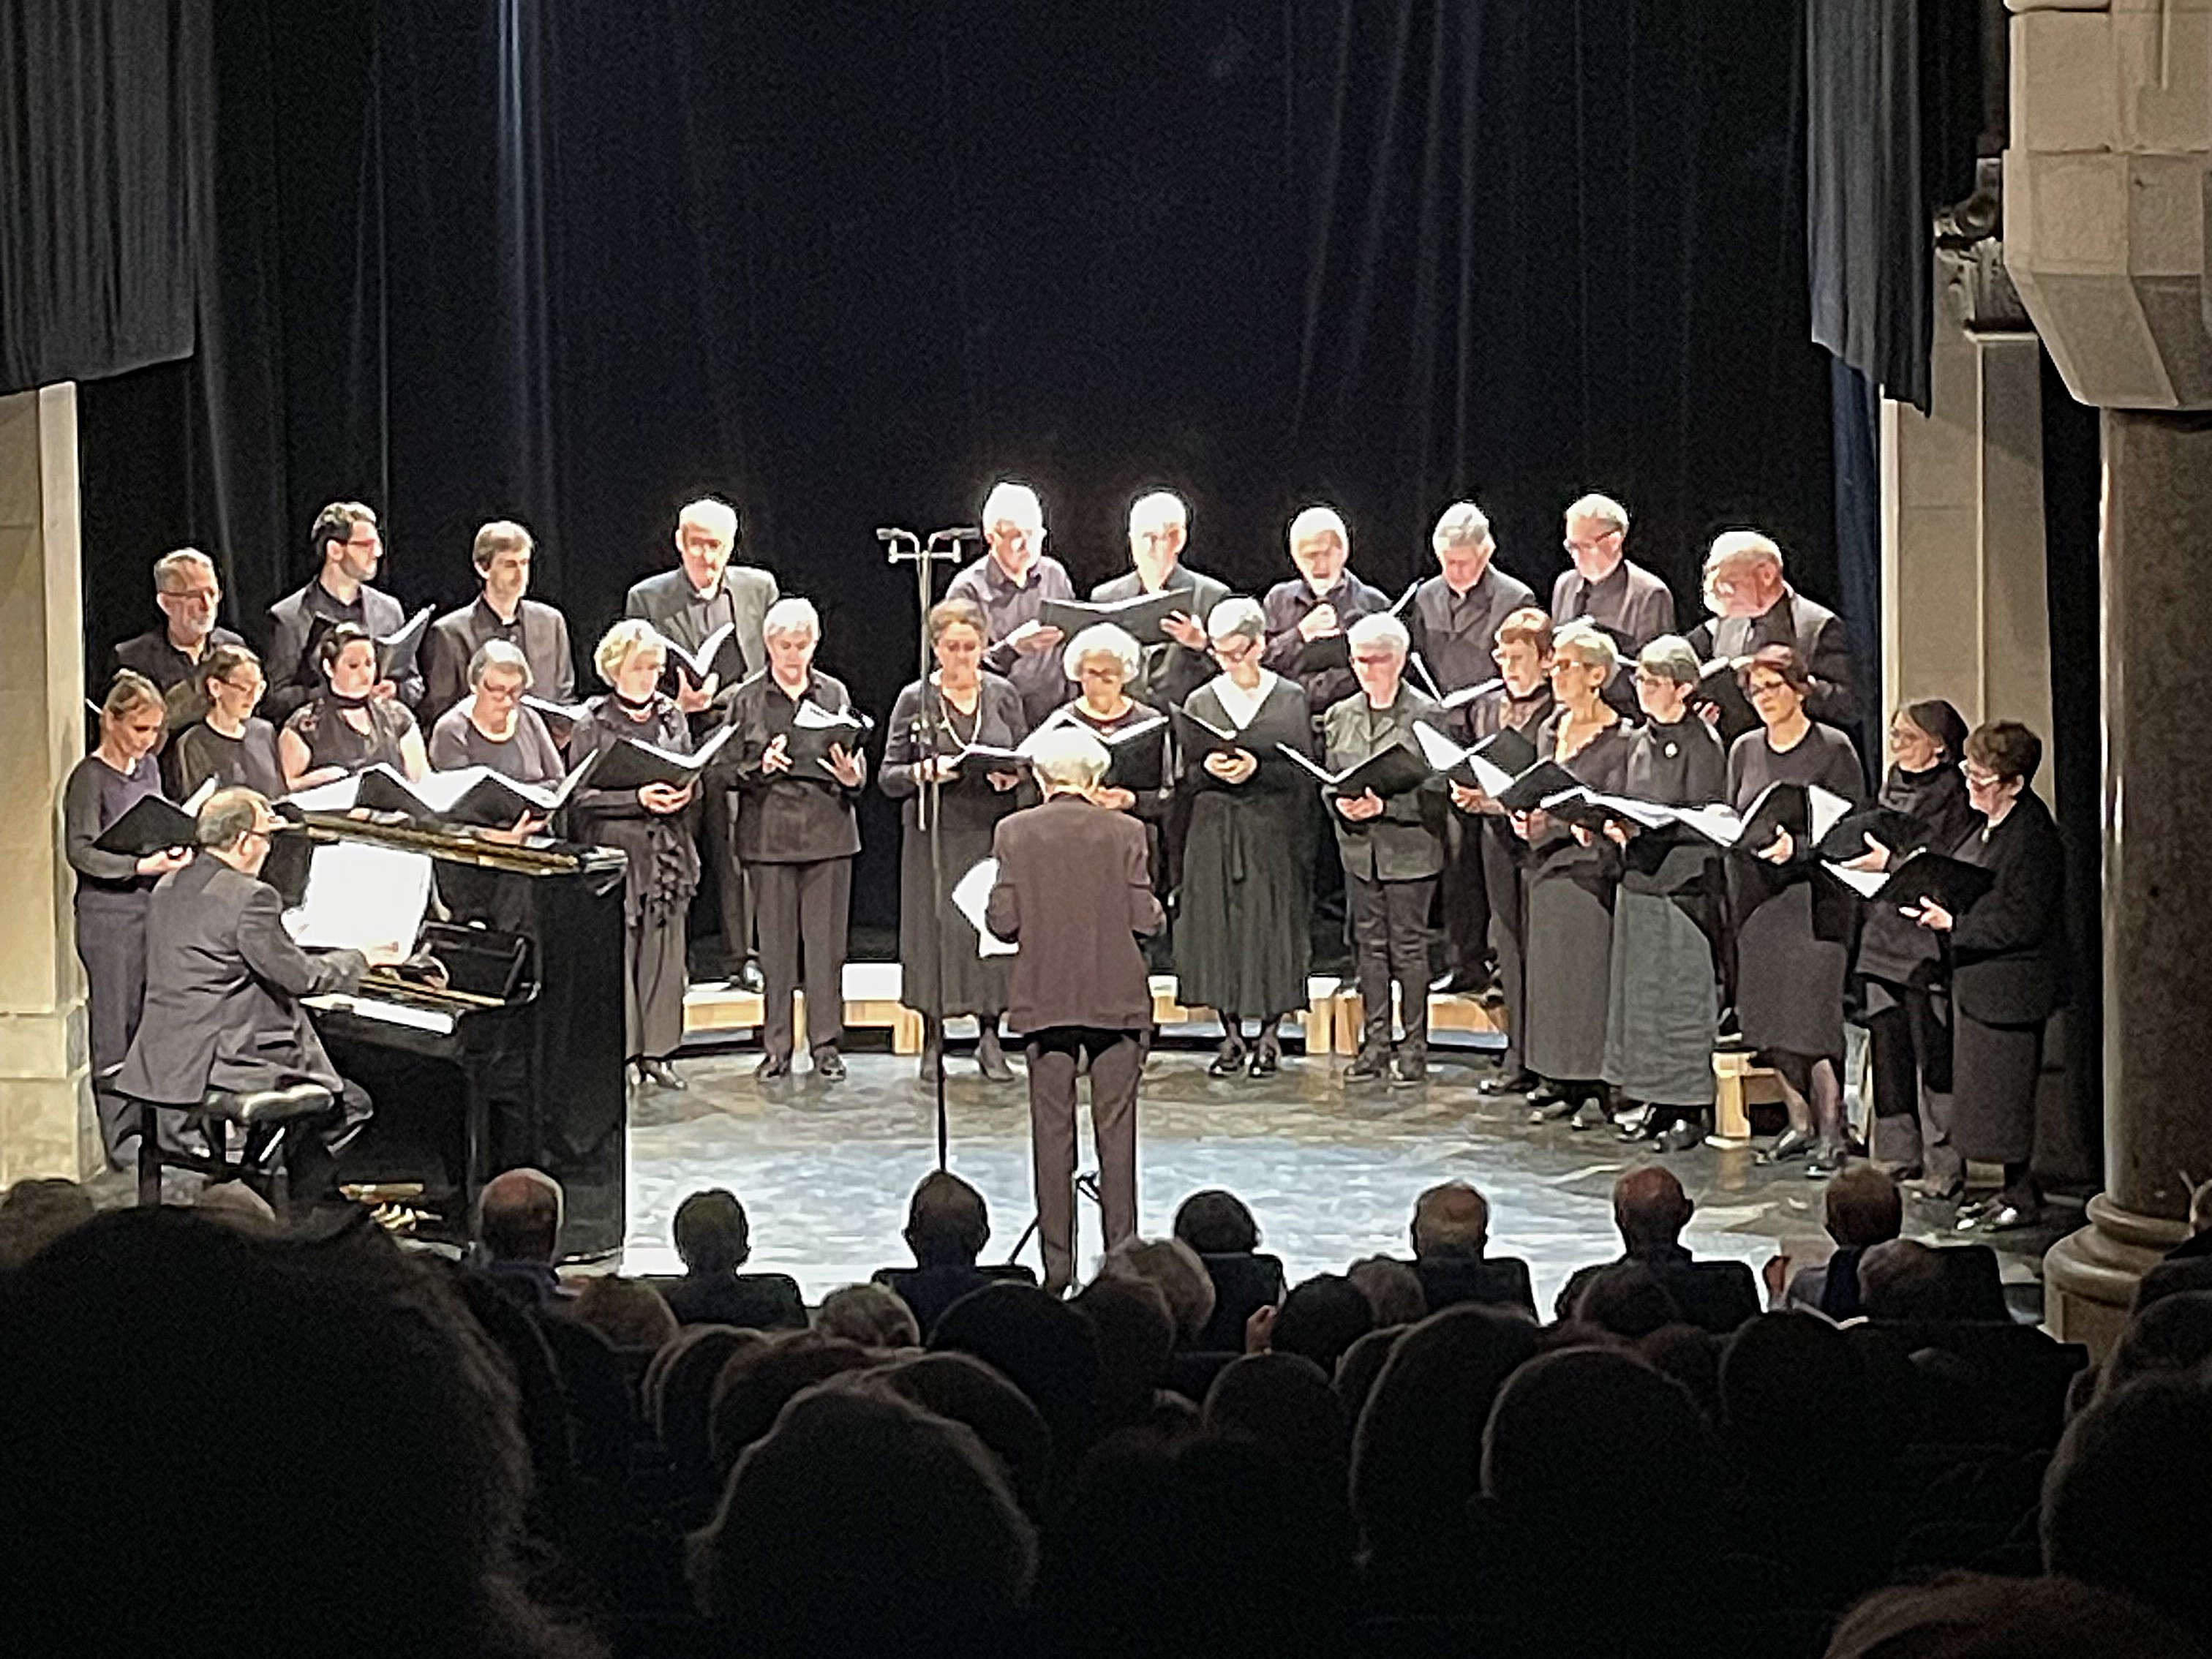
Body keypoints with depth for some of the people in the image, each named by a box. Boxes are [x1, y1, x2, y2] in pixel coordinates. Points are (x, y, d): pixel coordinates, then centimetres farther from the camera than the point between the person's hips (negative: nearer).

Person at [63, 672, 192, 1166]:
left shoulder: (148, 768, 12)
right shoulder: (90, 777, -11)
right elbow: (80, 851, -16)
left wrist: (174, 853, 3)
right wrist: (142, 865, -25)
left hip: (153, 904, 7)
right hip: (108, 911, -7)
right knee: (115, 1023, -2)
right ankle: (119, 1136, 3)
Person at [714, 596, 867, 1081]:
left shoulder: (835, 695, 9)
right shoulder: (743, 701, 4)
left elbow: (859, 764, 10)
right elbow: (726, 772, 3)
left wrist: (851, 778, -12)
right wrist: (760, 767, -17)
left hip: (828, 832, 1)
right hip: (770, 834, -1)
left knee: (827, 943, 1)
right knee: (776, 944, 2)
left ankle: (827, 1045, 8)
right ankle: (777, 1047, 9)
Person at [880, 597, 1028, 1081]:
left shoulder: (1003, 694, 6)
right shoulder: (915, 700, 0)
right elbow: (888, 777, 0)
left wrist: (1013, 776, -11)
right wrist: (926, 772, -18)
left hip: (994, 830, 1)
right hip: (935, 835, -1)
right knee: (934, 928, 0)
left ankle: (989, 1039, 10)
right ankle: (932, 1041, 11)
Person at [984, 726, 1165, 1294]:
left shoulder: (1014, 833, -3)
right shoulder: (1124, 832, -5)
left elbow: (1003, 921, -6)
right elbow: (1144, 919, -7)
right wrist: (1157, 913, 15)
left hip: (1044, 1000, 0)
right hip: (1116, 998, 0)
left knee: (1051, 1131, 5)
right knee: (1116, 1129, 5)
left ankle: (1057, 1264, 5)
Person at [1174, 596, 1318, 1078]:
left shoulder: (1292, 700, 2)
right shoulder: (1201, 703, 9)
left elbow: (1305, 775, -2)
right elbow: (1186, 780, 9)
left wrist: (1258, 769, -16)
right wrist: (1208, 770, -12)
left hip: (1273, 834, -2)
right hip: (1214, 835, 2)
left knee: (1273, 926, -2)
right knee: (1218, 928, 0)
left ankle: (1270, 1035, 7)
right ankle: (1232, 1034, 9)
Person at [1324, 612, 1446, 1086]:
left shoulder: (1426, 714, -6)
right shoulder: (1340, 716, 11)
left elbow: (1433, 791, -9)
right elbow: (1328, 780, 13)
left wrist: (1384, 805, -20)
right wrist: (1342, 805, -9)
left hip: (1410, 847, -5)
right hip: (1359, 847, 5)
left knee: (1408, 944, 0)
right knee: (1368, 944, 9)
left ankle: (1413, 1045, 7)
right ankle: (1375, 1041, 16)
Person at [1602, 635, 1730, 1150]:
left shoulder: (1702, 743, -10)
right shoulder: (1641, 740, 13)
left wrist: (1646, 827, -23)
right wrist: (1615, 825, 0)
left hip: (1685, 883, -8)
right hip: (1638, 878, 8)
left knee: (1684, 993, -3)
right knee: (1640, 990, 10)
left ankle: (1690, 1108, 2)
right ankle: (1653, 1100, 18)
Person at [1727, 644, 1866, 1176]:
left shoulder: (1833, 749, -5)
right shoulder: (1745, 750, 13)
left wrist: (1797, 845, -21)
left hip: (1815, 896, -6)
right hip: (1758, 897, 6)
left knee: (1814, 1014, -11)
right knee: (1772, 1017, 6)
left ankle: (1830, 1132, -6)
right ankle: (1799, 1125, 17)